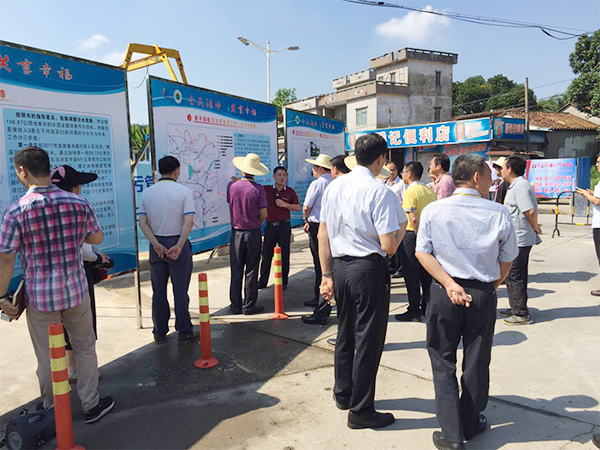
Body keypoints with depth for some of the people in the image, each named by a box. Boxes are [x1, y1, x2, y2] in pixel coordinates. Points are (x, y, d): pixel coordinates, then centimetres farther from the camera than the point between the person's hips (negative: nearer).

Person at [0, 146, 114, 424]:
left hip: (39, 297, -1)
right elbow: (97, 238, 5)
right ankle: (91, 405, 29)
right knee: (85, 348, 18)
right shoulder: (79, 203, -8)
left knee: (47, 359, 15)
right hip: (76, 292, 2)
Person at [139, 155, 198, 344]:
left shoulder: (147, 193, 5)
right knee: (180, 290, 6)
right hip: (178, 242, -4)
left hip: (156, 245, 4)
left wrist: (156, 244, -10)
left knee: (159, 291, 13)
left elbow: (143, 222, -3)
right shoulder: (184, 191, -8)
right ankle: (184, 332, 14)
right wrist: (179, 246, -19)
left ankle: (160, 333, 22)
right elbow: (188, 222, -17)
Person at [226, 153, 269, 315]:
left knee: (236, 270, 9)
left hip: (236, 233, 2)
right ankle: (248, 306, 11)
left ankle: (236, 306, 15)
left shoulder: (231, 186, -3)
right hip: (253, 233, -2)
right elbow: (264, 213, -9)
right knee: (251, 271, 6)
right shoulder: (257, 188, -10)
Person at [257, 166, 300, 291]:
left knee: (284, 255, 5)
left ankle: (283, 282, 17)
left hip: (284, 226, -1)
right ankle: (262, 281, 18)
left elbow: (297, 207, 2)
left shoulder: (290, 191, 2)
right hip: (270, 225, 1)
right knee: (266, 254, 6)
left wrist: (284, 204, -12)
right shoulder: (266, 189, 3)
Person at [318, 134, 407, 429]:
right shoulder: (380, 192, -15)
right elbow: (389, 246, -18)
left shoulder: (334, 186, 4)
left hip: (340, 266, 7)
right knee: (368, 340, 7)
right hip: (369, 269, -7)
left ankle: (343, 394, 40)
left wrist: (327, 274, 12)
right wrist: (401, 228, 3)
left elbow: (323, 235, 6)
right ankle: (361, 410, 21)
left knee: (345, 333, 22)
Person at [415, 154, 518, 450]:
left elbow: (422, 253, -9)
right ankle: (470, 425, 35)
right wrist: (491, 287, 13)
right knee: (476, 363, 16)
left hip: (444, 294, 0)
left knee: (443, 363, 11)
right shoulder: (498, 213, -6)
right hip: (483, 295, 1)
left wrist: (449, 284, -11)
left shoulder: (433, 210, -6)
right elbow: (507, 260, 1)